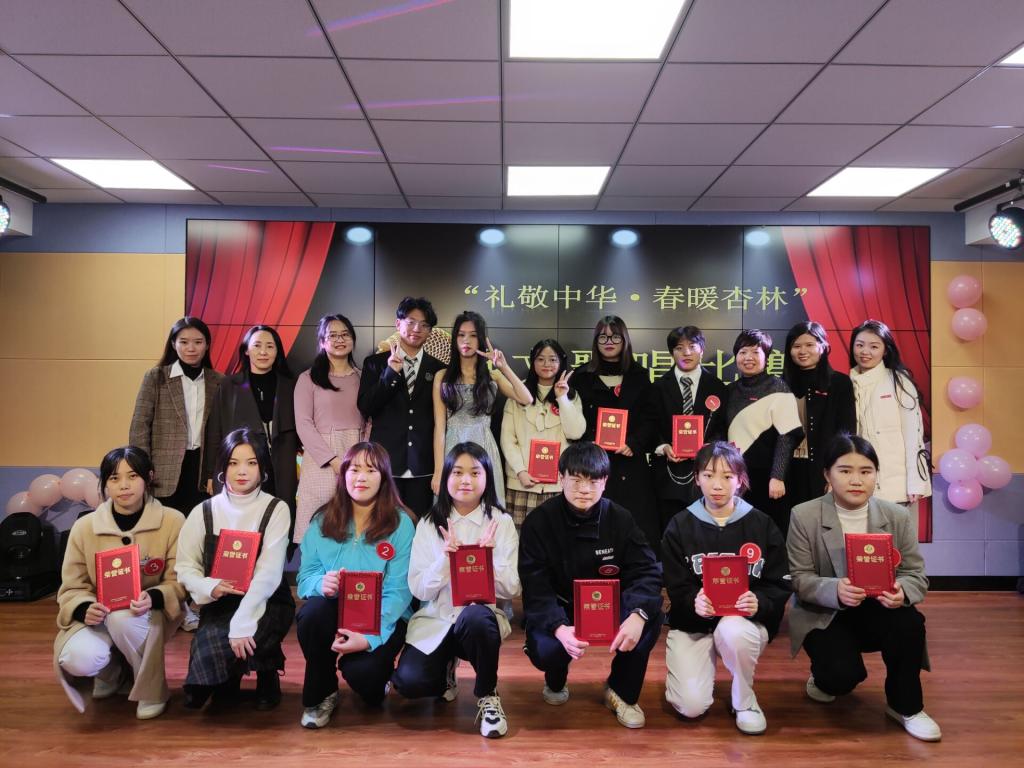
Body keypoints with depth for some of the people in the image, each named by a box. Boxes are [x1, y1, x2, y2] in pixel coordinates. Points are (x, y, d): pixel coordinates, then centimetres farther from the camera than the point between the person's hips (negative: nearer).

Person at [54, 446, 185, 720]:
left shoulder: (172, 521, -10)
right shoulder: (84, 526, -4)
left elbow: (179, 581, -8)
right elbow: (71, 587, 1)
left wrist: (152, 598, -30)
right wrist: (85, 609, -22)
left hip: (152, 615, -2)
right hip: (99, 616, 2)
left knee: (124, 618, -37)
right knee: (78, 659, -29)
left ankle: (152, 690, -8)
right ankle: (113, 670, 13)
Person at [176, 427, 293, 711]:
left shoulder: (276, 510, -8)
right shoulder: (205, 511, 2)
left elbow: (268, 572, -17)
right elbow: (185, 566, 2)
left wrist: (242, 623, -27)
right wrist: (209, 588, -20)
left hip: (265, 604, -2)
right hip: (219, 605, 2)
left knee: (214, 649, -27)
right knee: (208, 642, -26)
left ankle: (267, 673, 7)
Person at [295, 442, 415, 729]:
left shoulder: (400, 524, -6)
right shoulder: (323, 520, 4)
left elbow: (398, 590, -12)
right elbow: (305, 576, 0)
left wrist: (370, 636, -25)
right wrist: (321, 582, -25)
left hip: (383, 619, -2)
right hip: (334, 610, 3)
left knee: (361, 670, -29)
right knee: (313, 610, -30)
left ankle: (379, 676, 13)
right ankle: (321, 694, -3)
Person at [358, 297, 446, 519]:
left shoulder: (438, 369, 8)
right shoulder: (375, 363, 6)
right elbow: (365, 408, -3)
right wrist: (390, 373, -15)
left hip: (423, 466, 1)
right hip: (386, 461, -1)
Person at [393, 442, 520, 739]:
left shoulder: (501, 522, -2)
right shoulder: (429, 524, 1)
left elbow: (511, 589, -5)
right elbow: (419, 590, -4)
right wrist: (446, 558, -21)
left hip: (480, 617, -2)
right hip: (435, 620, 2)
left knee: (474, 616, -37)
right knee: (409, 681, -24)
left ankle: (488, 695, -8)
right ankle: (446, 669, 16)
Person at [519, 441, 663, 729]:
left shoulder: (620, 518, -8)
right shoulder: (539, 521, -15)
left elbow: (647, 572, -16)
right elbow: (535, 587, -21)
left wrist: (638, 615, -37)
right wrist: (559, 628, -40)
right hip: (557, 611, -2)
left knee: (651, 616, -26)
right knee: (545, 650, -32)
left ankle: (622, 691, 1)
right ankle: (556, 680, 12)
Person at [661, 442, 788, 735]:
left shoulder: (762, 525, 0)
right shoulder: (680, 526, -1)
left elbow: (780, 586, -2)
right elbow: (676, 587, -5)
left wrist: (759, 602, -24)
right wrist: (693, 602, -27)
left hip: (745, 620, 0)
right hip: (692, 622, 0)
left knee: (732, 632, -37)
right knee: (692, 706, -18)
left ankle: (744, 699, -5)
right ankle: (702, 667, 20)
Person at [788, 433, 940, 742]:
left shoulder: (898, 516, -3)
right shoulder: (804, 516, -11)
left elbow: (916, 574, -4)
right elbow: (799, 579, -12)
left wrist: (901, 591, -30)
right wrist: (834, 590, -33)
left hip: (877, 610, 3)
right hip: (823, 614, -2)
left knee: (910, 624, -31)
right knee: (843, 674, -27)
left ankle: (905, 706, -3)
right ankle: (825, 678, 16)